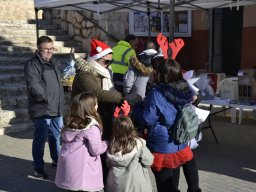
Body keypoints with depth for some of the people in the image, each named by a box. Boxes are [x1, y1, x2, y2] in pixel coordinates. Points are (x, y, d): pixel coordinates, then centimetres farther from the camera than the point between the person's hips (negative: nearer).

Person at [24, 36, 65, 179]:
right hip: (42, 109, -8)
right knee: (41, 138, -3)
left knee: (57, 135, 19)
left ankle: (57, 160, 36)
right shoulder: (32, 65, -11)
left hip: (57, 108, 8)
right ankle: (38, 167, 9)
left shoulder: (54, 62, 16)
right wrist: (47, 98, -22)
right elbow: (34, 86, -21)